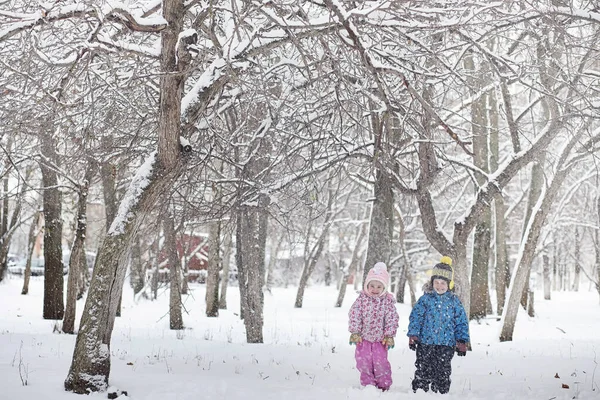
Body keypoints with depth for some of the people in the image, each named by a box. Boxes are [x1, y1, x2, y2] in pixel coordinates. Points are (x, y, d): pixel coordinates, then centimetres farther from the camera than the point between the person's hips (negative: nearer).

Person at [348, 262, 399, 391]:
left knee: (381, 362, -2)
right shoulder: (362, 299, -5)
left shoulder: (388, 301, -5)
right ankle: (368, 384, 16)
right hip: (363, 337, 1)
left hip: (380, 338, -1)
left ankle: (384, 385, 14)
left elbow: (392, 319, -4)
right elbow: (354, 315, -6)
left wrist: (389, 335, -7)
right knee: (363, 362, 2)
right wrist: (355, 332, -10)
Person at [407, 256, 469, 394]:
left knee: (443, 372, 5)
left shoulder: (454, 301, 3)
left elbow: (461, 322, 6)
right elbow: (415, 317, 0)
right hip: (425, 342, -1)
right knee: (423, 371, 4)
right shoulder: (426, 299, 0)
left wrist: (462, 341, 2)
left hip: (446, 343, 1)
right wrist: (413, 335, -7)